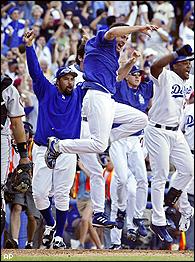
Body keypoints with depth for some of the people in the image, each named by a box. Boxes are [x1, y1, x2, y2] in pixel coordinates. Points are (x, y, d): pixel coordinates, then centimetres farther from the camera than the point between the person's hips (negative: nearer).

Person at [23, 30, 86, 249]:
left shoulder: (78, 96, 10)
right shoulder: (46, 91, 5)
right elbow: (35, 71, -5)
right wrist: (29, 47, -18)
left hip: (67, 152, 1)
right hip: (42, 149, -1)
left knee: (62, 195, 1)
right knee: (39, 193, -5)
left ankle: (58, 236, 10)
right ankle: (49, 224, 21)